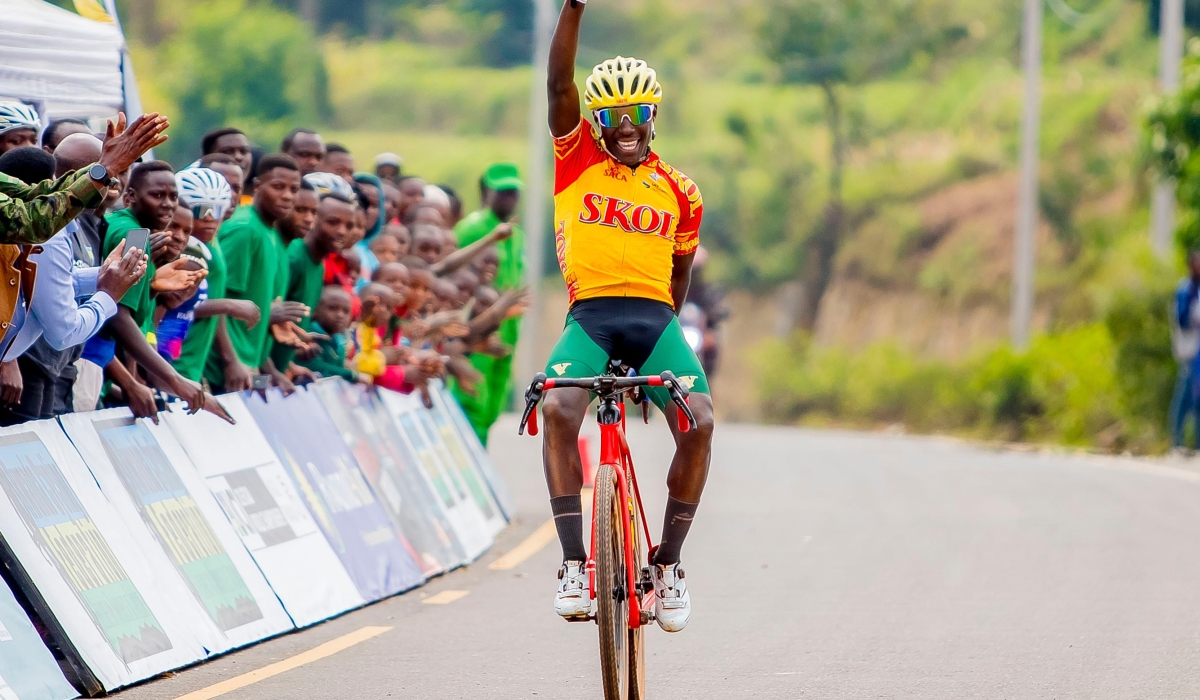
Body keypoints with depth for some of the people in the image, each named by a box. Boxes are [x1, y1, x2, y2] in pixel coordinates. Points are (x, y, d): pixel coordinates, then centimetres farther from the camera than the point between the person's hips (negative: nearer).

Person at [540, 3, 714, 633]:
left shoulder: (678, 190, 14)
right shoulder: (577, 161, 9)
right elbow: (560, 84, -4)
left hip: (654, 317, 2)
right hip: (589, 314, -2)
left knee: (699, 422, -21)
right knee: (558, 410, -29)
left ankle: (668, 562, -5)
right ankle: (574, 564, -25)